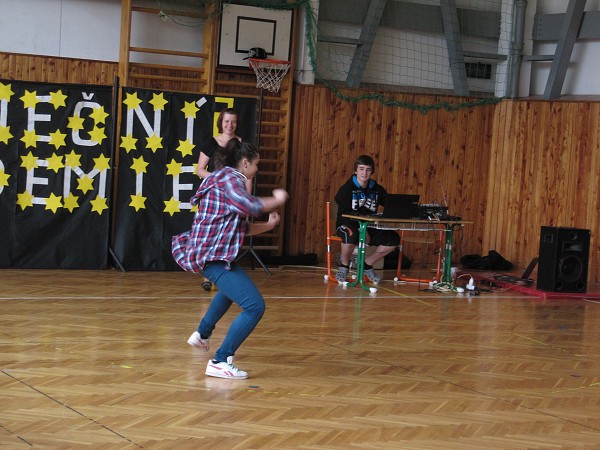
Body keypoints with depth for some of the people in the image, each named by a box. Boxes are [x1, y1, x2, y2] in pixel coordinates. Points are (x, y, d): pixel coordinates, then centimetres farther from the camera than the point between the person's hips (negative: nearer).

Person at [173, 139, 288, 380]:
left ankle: (202, 333, 52)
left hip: (208, 253, 11)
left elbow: (240, 226, 22)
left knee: (232, 287, 41)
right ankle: (220, 362, -19)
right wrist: (277, 200, -14)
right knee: (255, 306, -17)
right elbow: (249, 206, -30)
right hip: (213, 255, -11)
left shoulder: (227, 179, 20)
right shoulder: (230, 178, -11)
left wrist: (267, 225, 13)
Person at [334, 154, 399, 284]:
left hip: (369, 227, 5)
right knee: (352, 234, -40)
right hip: (348, 224, -5)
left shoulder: (377, 189, 8)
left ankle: (367, 264, 8)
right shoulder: (347, 189, -7)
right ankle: (344, 265, -12)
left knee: (393, 239, -13)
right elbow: (344, 213, -15)